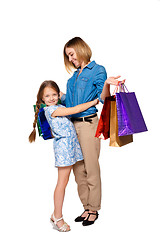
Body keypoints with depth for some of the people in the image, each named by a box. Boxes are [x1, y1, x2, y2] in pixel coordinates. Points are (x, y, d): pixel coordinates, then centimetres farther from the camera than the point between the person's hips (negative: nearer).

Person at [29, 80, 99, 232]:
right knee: (62, 182, -4)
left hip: (70, 144, 9)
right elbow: (75, 110, -12)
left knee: (64, 181, 10)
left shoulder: (59, 107, 16)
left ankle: (56, 214, 19)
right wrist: (93, 102, -5)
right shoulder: (51, 109, -11)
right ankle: (57, 218, 5)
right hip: (63, 145, -9)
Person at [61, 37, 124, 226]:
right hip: (72, 124, 7)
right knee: (78, 169, 10)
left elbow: (103, 99, -12)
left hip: (88, 123, -7)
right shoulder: (73, 78, 20)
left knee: (91, 169, -1)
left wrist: (106, 84, -29)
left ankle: (94, 209, 13)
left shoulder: (97, 70, 0)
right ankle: (87, 208, 22)